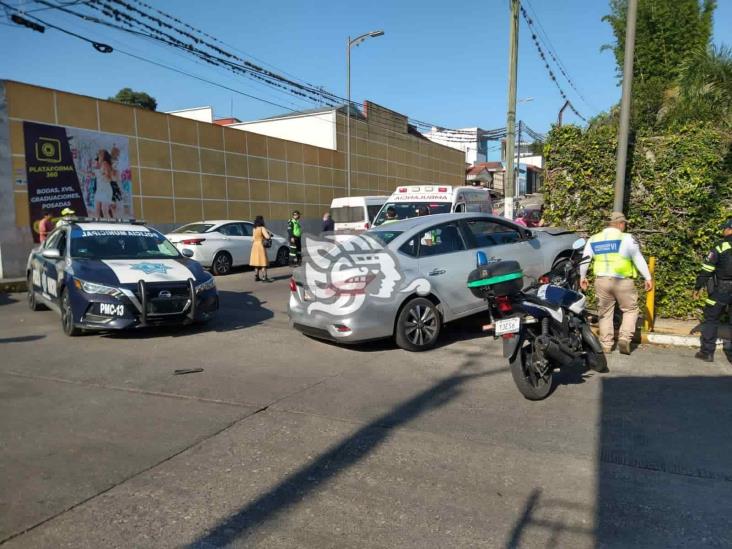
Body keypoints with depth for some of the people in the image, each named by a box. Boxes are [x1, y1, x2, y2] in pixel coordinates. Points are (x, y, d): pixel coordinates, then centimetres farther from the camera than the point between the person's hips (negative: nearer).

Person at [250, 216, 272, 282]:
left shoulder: (254, 229, 11)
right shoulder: (262, 228, -11)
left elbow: (253, 239, 16)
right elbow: (267, 237, -19)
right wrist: (269, 234, 1)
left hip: (255, 246, 8)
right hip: (260, 246, -8)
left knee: (257, 262, 13)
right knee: (263, 262, -5)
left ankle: (256, 277, 17)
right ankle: (264, 278, -7)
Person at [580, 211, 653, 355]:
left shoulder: (594, 239, 10)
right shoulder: (626, 238, -4)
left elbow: (584, 260, 13)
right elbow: (639, 259, -4)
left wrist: (582, 277, 23)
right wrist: (648, 278, 1)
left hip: (601, 281, 4)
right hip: (623, 282, -3)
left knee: (605, 313, 12)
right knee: (630, 310, 12)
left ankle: (606, 344, 13)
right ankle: (624, 338, -5)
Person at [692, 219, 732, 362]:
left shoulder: (720, 248, -8)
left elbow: (706, 270, -9)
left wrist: (697, 287, -1)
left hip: (720, 291, -4)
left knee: (711, 319, 5)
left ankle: (707, 352, 5)